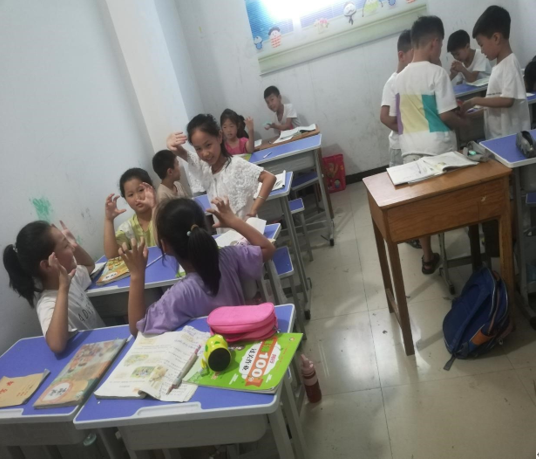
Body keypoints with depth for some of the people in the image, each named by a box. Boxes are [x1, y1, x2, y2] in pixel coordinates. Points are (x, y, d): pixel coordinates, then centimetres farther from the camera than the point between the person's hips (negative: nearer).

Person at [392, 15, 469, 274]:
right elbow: (446, 115, -12)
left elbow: (393, 117, 14)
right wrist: (464, 122, 8)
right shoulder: (437, 72, -9)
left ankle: (428, 258, 18)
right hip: (438, 146, -5)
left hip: (410, 149, 5)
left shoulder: (399, 78, 10)